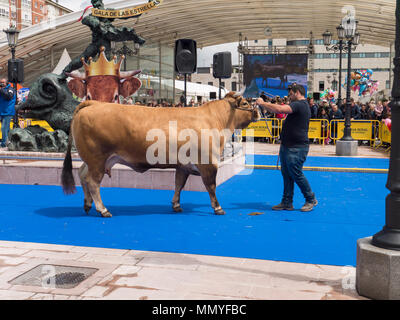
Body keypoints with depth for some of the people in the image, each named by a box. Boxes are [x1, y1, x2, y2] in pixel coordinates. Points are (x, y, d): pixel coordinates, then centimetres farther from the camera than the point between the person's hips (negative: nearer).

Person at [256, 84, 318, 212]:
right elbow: (282, 110, 24)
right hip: (287, 146, 10)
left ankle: (311, 200, 13)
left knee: (296, 175, -2)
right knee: (286, 175, 11)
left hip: (296, 148, -10)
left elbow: (280, 109, -28)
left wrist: (262, 103, -18)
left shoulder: (300, 104, -16)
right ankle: (287, 203, 17)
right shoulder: (300, 105, 19)